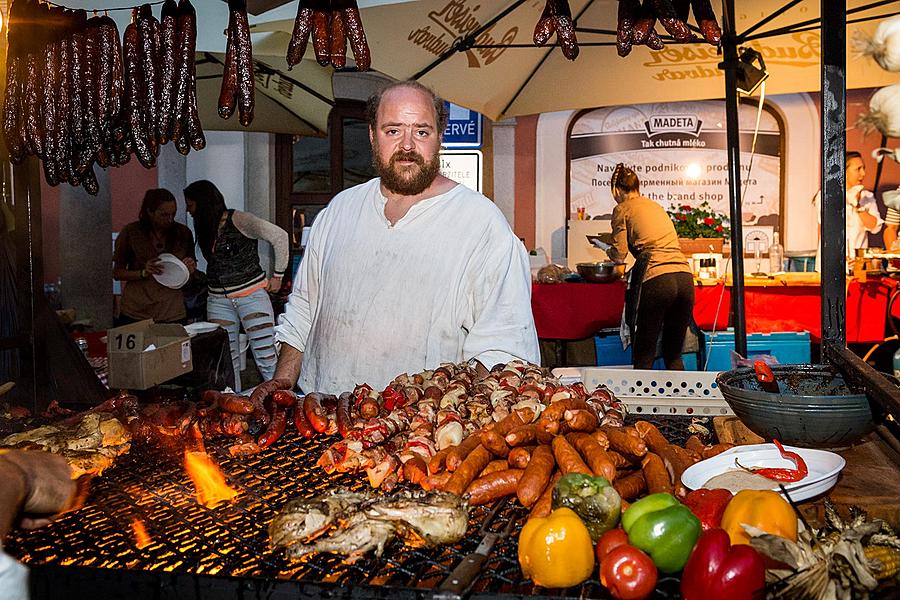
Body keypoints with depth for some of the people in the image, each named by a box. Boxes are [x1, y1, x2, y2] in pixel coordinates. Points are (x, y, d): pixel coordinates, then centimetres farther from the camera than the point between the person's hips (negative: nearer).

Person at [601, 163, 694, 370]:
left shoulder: (622, 209, 6)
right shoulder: (656, 206, 24)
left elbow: (619, 255, 1)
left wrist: (608, 250, 21)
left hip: (656, 280, -6)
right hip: (685, 279, 6)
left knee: (644, 357, 0)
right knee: (674, 356, 15)